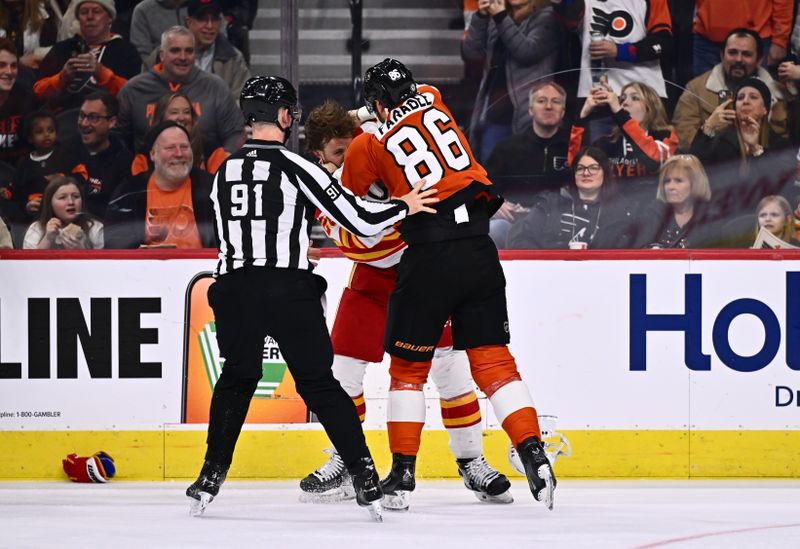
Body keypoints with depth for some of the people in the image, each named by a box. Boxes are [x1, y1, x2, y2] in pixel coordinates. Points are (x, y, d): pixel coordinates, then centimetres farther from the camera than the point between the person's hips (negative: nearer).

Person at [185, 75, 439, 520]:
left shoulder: (225, 172, 11)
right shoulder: (294, 167, -6)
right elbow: (358, 218, -8)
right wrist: (405, 206, 10)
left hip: (235, 290, 4)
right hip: (288, 291, -4)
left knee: (237, 378, 23)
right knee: (319, 383, 6)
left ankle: (211, 477, 17)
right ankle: (366, 480, 0)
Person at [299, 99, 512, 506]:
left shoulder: (377, 133, -18)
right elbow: (358, 242, -26)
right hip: (375, 271, 2)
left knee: (447, 359, -8)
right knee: (345, 361, -1)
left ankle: (471, 461, 3)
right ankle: (343, 462, 16)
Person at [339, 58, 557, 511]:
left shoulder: (369, 145, 2)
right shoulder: (433, 101, 11)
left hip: (430, 259, -3)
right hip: (480, 252, 3)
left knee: (409, 364, 12)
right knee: (492, 358, 8)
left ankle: (403, 472, 12)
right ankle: (534, 455, -4)